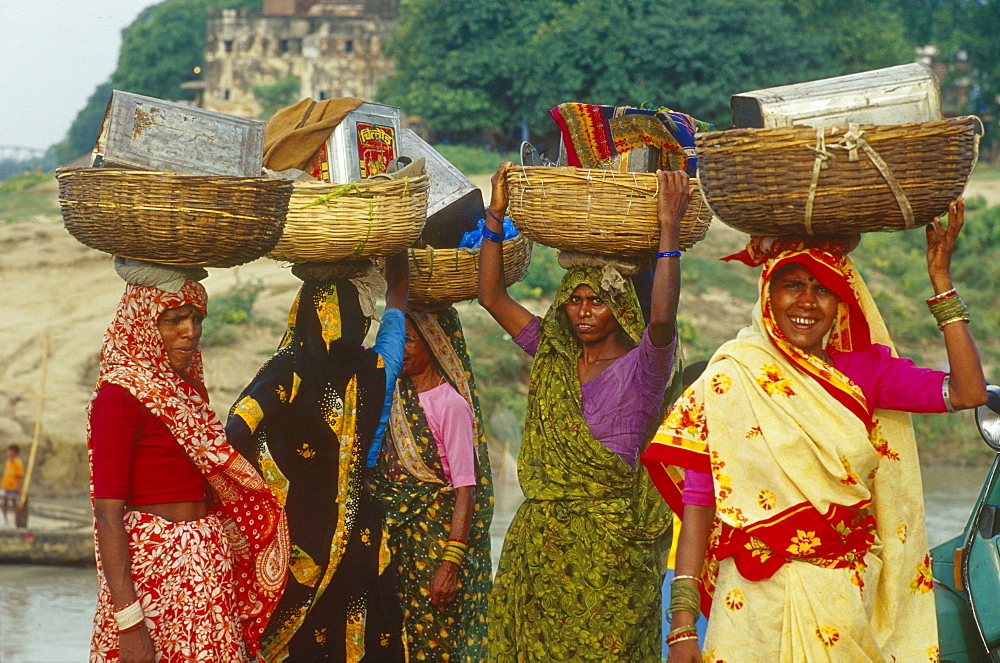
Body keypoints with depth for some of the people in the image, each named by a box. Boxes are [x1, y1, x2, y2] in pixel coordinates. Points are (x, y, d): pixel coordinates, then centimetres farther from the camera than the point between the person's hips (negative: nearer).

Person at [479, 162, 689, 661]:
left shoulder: (639, 367, -5)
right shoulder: (552, 356, 11)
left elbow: (662, 317, -26)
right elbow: (491, 296, 12)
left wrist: (669, 228, -25)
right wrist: (495, 215, 6)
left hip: (608, 545, -5)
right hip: (539, 540, 5)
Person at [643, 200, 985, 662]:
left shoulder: (862, 371, 6)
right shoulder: (731, 378, -3)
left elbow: (969, 392, -7)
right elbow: (697, 505, -6)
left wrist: (940, 278, -5)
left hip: (850, 607, 3)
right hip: (760, 603, -3)